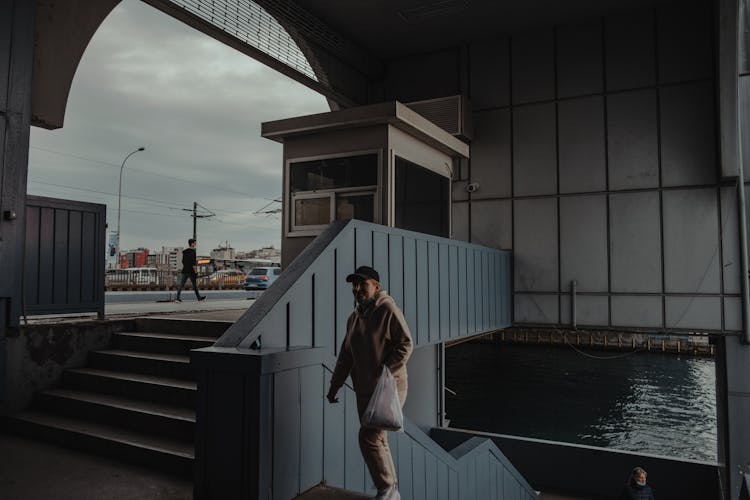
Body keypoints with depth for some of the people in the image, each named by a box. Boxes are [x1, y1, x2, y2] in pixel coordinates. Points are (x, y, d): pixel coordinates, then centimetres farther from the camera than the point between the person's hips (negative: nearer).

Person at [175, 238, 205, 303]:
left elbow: (183, 261, 17)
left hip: (184, 271, 6)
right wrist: (196, 272, -14)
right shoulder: (193, 251, -13)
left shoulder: (184, 252, 11)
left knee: (181, 285, 3)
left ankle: (177, 298, -4)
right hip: (191, 271, -6)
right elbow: (193, 263, -18)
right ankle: (199, 297, 17)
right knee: (195, 285, 6)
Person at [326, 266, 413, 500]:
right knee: (378, 440, 13)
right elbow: (345, 356, 18)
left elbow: (405, 344, -14)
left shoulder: (388, 309, -10)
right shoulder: (354, 318, 13)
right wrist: (334, 386, 17)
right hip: (364, 390, 7)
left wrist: (386, 371, -23)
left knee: (369, 437, -13)